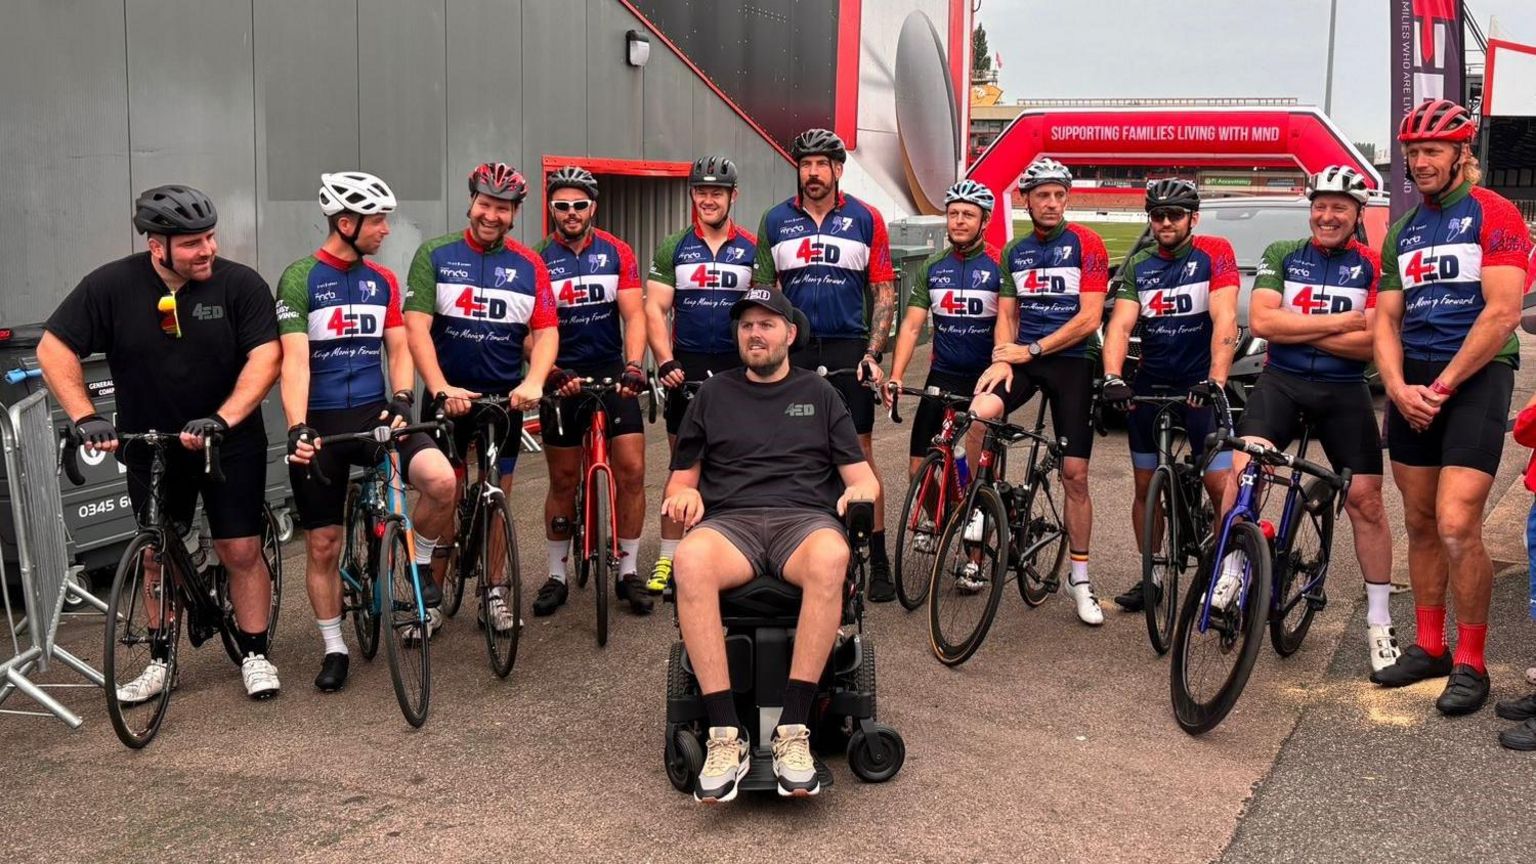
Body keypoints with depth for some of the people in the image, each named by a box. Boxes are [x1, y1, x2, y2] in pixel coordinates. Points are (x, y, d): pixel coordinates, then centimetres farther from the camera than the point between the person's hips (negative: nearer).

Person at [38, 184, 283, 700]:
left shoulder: (240, 284, -15)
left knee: (240, 551, -1)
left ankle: (255, 655, 15)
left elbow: (265, 358, -19)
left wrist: (221, 420, -29)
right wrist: (85, 417, -18)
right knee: (156, 556, 11)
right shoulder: (112, 285, -11)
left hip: (229, 440, -2)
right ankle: (160, 662, 25)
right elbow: (54, 348, -8)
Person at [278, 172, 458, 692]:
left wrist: (401, 400, -14)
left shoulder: (383, 281, 7)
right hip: (322, 424, -3)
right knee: (323, 545, 4)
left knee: (441, 479, -24)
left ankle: (421, 566, 3)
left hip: (374, 414, 3)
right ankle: (333, 649, 22)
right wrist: (298, 428, -28)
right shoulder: (300, 279, -8)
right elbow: (295, 360, -16)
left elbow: (398, 350, 5)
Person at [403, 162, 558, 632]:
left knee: (498, 496, 10)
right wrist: (441, 389, -23)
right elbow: (416, 327, -11)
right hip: (451, 395, -2)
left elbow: (546, 331, -3)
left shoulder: (529, 265, 1)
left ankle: (495, 591, 23)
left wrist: (533, 382, -21)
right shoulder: (435, 254, -4)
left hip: (506, 397, 2)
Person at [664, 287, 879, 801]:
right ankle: (725, 738, -38)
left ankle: (792, 731, -37)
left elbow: (862, 476, 17)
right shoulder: (713, 394, 24)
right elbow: (681, 479, 22)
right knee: (690, 560, -38)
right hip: (729, 521, 0)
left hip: (805, 518, 0)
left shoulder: (819, 394, 23)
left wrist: (860, 491, -7)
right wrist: (683, 494, -3)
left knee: (830, 558, -40)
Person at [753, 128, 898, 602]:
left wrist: (873, 353, -7)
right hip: (793, 351, 2)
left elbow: (884, 293, 3)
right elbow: (764, 293, 10)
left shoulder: (865, 219, 2)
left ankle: (878, 560, 4)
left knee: (859, 452, -1)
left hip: (849, 349, -2)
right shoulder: (775, 221, 7)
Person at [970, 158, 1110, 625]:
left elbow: (1089, 318, -10)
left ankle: (1079, 577, 12)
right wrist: (1001, 358, -9)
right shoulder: (1013, 251, 11)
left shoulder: (1086, 244, -4)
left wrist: (1031, 350, -14)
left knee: (1075, 473, -1)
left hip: (1070, 360, -3)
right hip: (1022, 357, 3)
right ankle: (981, 505, -8)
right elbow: (1008, 315, 12)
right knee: (979, 413, -30)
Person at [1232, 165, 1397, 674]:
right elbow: (1261, 322, -9)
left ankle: (1379, 623, 14)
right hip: (1281, 382, 0)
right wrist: (1340, 321, -13)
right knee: (1243, 467, -25)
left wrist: (1296, 328, -14)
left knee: (1366, 499, 1)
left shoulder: (1373, 266, 1)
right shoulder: (1283, 255, 4)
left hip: (1344, 392, 0)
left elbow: (1374, 343, -10)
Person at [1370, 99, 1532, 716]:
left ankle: (1470, 664, -1)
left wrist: (1442, 386, -14)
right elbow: (1386, 320, 11)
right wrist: (1399, 388, -7)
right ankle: (1428, 647, 22)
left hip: (1475, 377, -6)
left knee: (1456, 526, -14)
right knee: (1420, 525, 10)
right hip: (1412, 384, 6)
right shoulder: (1402, 231, 14)